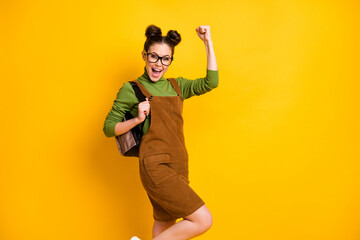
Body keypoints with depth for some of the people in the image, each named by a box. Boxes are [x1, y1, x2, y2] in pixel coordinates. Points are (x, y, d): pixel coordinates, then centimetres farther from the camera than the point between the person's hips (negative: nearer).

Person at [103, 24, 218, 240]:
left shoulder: (176, 85, 15)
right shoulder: (131, 89, 0)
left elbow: (210, 83, 3)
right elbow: (109, 128, 1)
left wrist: (208, 43, 2)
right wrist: (137, 119, -15)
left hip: (178, 167, 6)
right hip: (155, 166, -6)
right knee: (203, 220, -11)